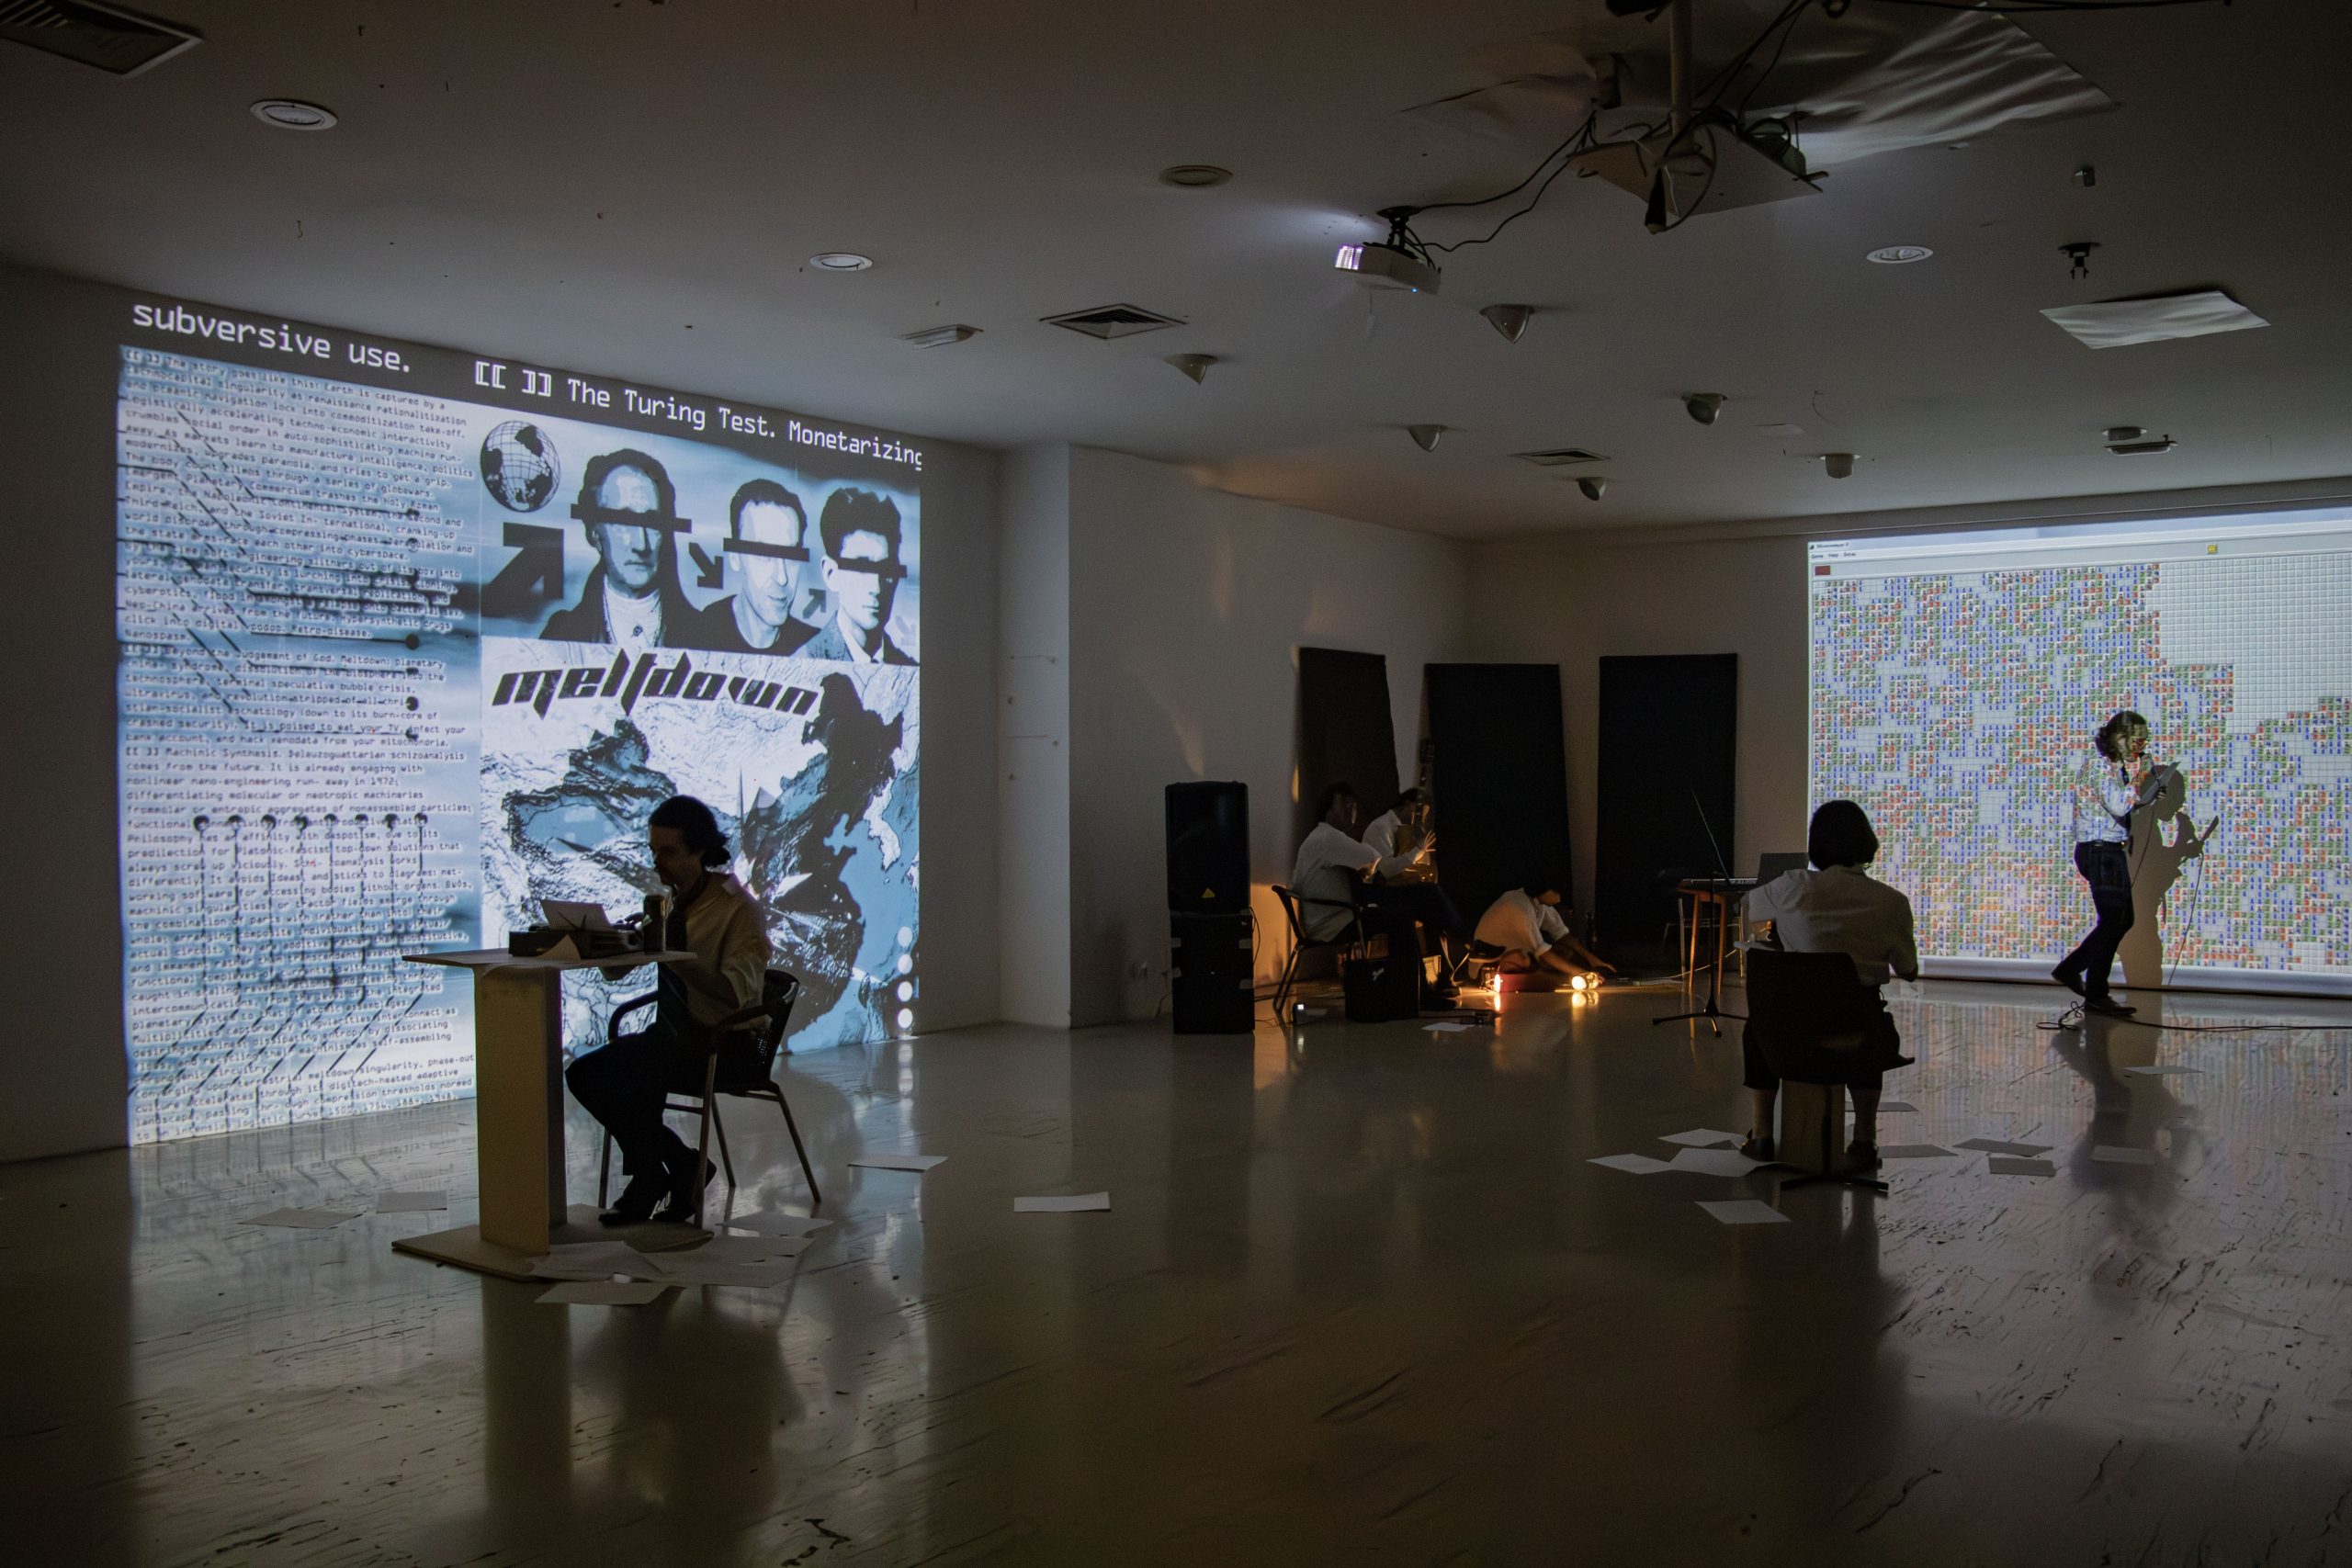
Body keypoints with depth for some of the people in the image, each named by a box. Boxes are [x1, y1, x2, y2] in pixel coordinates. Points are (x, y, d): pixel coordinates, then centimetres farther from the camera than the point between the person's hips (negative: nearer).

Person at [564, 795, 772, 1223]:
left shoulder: (738, 909, -13)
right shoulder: (669, 903, 10)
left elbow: (736, 993, -25)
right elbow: (617, 969, 12)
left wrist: (670, 955, -33)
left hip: (726, 1044, -8)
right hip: (672, 1034, 8)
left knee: (635, 1074, -29)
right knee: (583, 1073, -10)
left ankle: (648, 1182, -4)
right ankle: (682, 1164, -4)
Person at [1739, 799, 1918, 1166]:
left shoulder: (1793, 888, -7)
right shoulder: (1892, 902, -5)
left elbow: (1747, 905, 15)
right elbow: (1908, 971, 8)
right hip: (1862, 1039, 1)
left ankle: (1761, 1135, 35)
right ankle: (1864, 1140, 36)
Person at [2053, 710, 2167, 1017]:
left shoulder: (2113, 763, 15)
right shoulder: (2099, 763, -15)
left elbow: (2132, 802, 19)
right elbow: (2119, 805, -25)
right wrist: (2138, 773, -15)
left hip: (2111, 851, 10)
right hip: (2100, 850, -10)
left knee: (2122, 919, 16)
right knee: (2112, 920, -5)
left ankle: (2069, 969, 23)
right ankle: (2096, 995, 2)